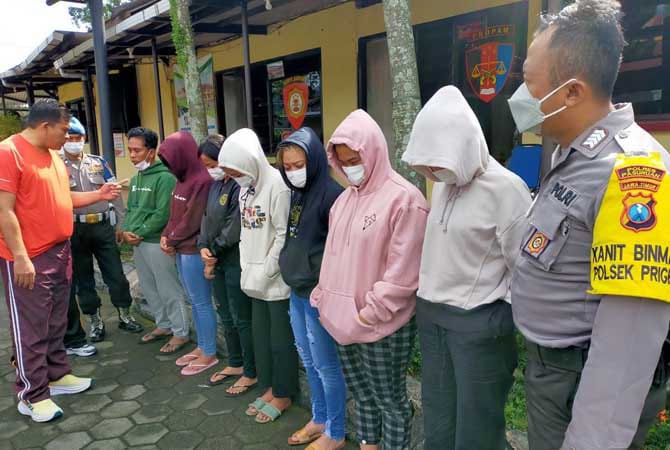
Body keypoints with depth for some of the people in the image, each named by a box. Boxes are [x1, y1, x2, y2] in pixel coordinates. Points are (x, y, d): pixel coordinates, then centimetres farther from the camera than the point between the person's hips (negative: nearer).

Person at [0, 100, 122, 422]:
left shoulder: (53, 155, 12)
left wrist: (99, 195, 10)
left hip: (59, 251, 8)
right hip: (28, 258, -8)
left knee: (56, 322, 17)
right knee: (31, 327, 2)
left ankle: (57, 375, 32)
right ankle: (32, 395, 14)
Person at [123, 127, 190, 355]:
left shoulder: (165, 177, -14)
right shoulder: (135, 179, 13)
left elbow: (162, 214, -19)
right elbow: (130, 209, 18)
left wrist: (139, 233, -14)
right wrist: (126, 231, 0)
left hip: (156, 243, -9)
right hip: (137, 243, 9)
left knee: (169, 290, 0)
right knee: (149, 289, 17)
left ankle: (181, 333, 12)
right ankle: (163, 325, 33)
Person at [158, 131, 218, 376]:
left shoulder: (202, 181, -18)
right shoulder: (182, 180, 11)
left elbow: (193, 221, -18)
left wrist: (171, 239, -6)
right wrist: (166, 237, 1)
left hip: (194, 251, -9)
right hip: (181, 249, 9)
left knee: (202, 302, 1)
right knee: (194, 301, 17)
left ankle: (210, 353, 14)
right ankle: (201, 347, 30)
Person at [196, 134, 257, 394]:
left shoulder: (240, 185, -19)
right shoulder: (216, 184, 10)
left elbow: (234, 227, -21)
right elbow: (207, 217, 12)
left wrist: (214, 253, -10)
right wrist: (203, 247, -3)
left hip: (236, 261, -9)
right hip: (217, 261, 9)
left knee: (242, 318, 3)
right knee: (226, 316, 19)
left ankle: (251, 373, 19)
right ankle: (235, 363, 36)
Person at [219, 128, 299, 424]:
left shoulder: (277, 184, -18)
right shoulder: (245, 186, 7)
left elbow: (284, 235, -17)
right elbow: (245, 230, 12)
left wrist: (265, 272, -14)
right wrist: (247, 270, 8)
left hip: (277, 277, -7)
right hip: (256, 275, 8)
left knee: (280, 338, 6)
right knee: (260, 334, 16)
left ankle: (283, 395, 24)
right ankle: (269, 387, 33)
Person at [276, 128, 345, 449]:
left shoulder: (330, 193, -17)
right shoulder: (296, 193, 9)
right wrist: (288, 267, 14)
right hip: (296, 290, 8)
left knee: (325, 364, 5)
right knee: (308, 361, 19)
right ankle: (319, 419, 38)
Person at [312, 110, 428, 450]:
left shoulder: (404, 199, -16)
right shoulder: (345, 198, 9)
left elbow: (402, 272, -18)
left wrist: (371, 312, -17)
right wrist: (324, 297, 11)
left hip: (383, 326, -7)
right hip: (343, 320, 7)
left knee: (389, 400, 11)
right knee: (362, 395, 22)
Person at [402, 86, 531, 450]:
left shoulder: (506, 189, -17)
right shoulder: (442, 185, 6)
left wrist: (507, 321, -5)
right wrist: (426, 302, 13)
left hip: (480, 323, -6)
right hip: (430, 316, 7)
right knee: (437, 418, 20)